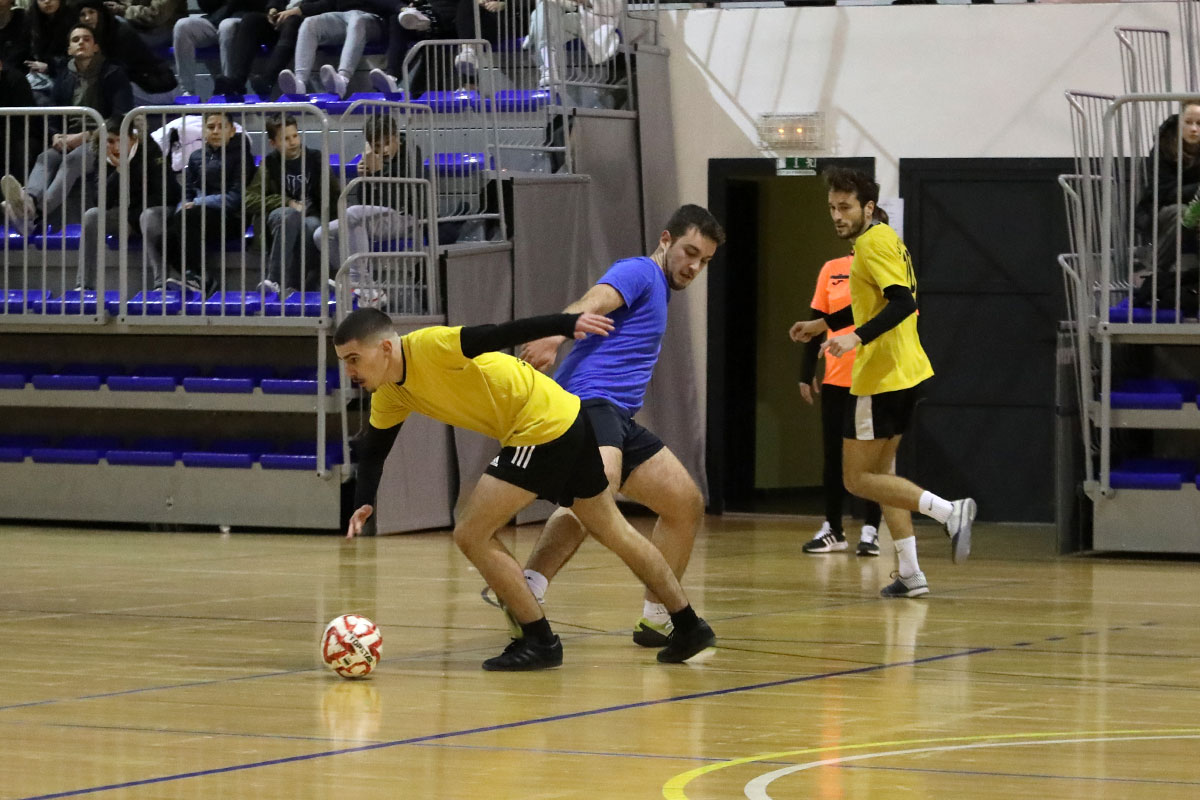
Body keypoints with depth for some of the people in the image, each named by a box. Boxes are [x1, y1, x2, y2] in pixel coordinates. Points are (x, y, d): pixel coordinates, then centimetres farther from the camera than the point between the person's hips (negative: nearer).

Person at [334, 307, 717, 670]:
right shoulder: (389, 394, 4)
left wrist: (567, 323, -44)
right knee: (614, 532, 21)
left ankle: (540, 641, -2)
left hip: (542, 426, -10)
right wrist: (364, 502, -5)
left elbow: (500, 334, -33)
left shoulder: (429, 346, -23)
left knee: (471, 534, -10)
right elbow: (374, 449, 13)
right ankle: (690, 626, 32)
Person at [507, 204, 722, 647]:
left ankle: (656, 618, 24)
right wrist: (554, 338, -42)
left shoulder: (659, 290, 28)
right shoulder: (639, 272, -3)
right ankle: (526, 591, -52)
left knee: (686, 504, 15)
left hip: (618, 420, 11)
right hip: (588, 402, -11)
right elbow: (591, 304, -24)